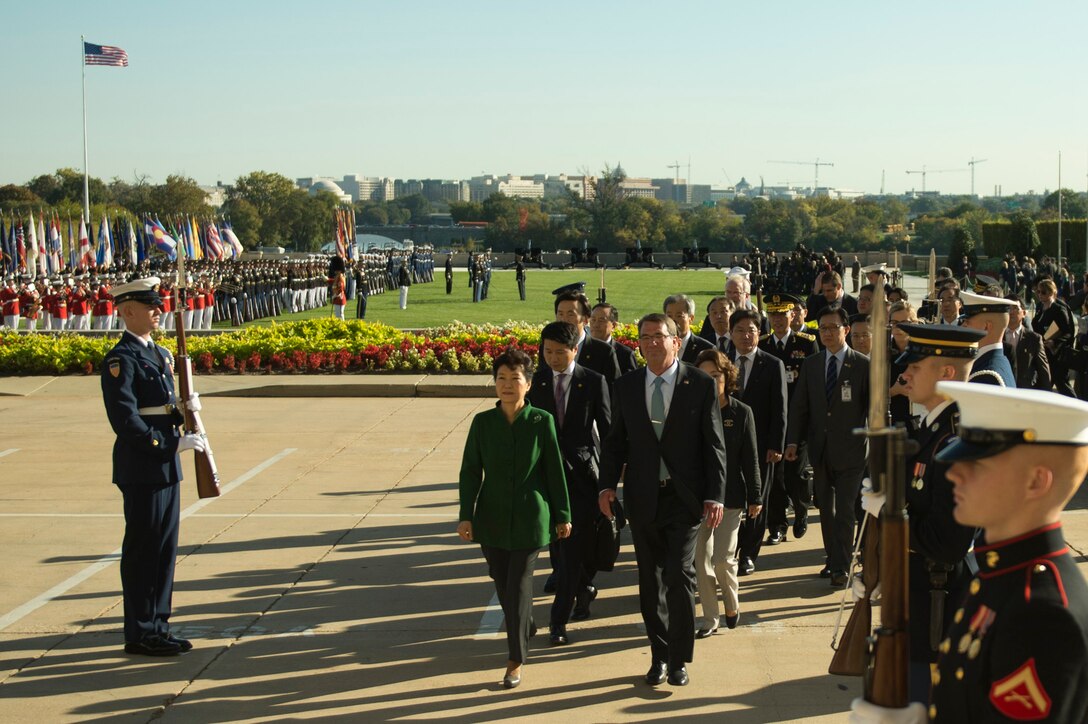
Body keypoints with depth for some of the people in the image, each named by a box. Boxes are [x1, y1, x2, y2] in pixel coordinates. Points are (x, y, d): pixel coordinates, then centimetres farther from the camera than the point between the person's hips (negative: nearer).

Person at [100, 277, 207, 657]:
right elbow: (126, 421, -20)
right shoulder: (120, 360, -13)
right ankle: (140, 634, 8)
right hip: (141, 469, -9)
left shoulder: (161, 354, 15)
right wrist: (173, 443, -21)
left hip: (166, 467, 9)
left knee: (165, 549, 12)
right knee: (142, 551, -1)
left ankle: (158, 627, 21)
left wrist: (184, 410, 0)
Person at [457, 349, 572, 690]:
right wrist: (466, 516, -3)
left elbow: (555, 470, -1)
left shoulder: (542, 421, -7)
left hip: (529, 517, -3)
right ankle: (526, 629, 41)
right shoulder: (482, 422, -2)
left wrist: (563, 515, 3)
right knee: (502, 583, 13)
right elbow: (470, 471, 2)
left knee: (518, 584, -4)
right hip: (493, 518, 3)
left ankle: (516, 661, 5)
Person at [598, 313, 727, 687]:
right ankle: (659, 656, 23)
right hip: (643, 498, 3)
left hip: (685, 497, -3)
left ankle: (679, 659, 6)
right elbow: (615, 441, 11)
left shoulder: (701, 384, -3)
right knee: (650, 580, 9)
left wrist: (715, 496, -8)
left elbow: (714, 444, -3)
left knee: (680, 575, -8)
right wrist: (607, 485, -2)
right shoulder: (626, 386, 5)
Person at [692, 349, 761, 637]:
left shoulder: (742, 413, -2)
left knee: (723, 558, -6)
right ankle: (710, 619, 17)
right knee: (702, 559, 5)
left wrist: (755, 497, 2)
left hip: (731, 494, -2)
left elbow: (750, 458, 1)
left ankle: (732, 603, 23)